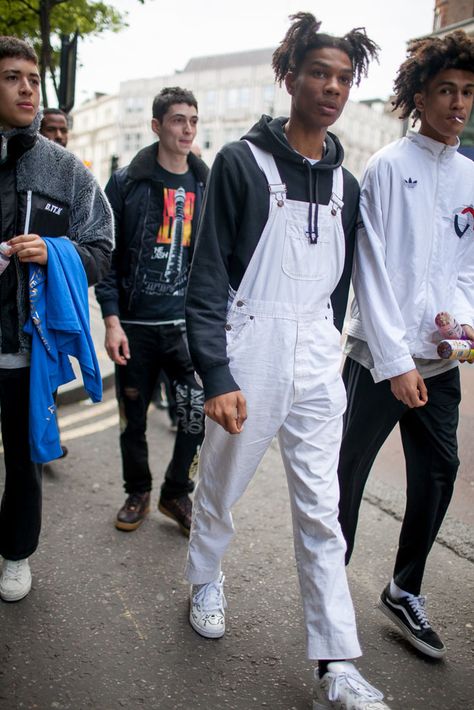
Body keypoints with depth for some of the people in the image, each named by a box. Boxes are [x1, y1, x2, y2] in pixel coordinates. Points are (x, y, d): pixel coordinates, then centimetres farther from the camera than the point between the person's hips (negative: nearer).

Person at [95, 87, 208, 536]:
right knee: (133, 417, 11)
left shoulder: (207, 186, 7)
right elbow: (106, 255, -2)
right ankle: (137, 492, 34)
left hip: (189, 325, 1)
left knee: (200, 414, -7)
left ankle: (177, 493, 18)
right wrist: (111, 319, -10)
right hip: (135, 326, -1)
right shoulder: (127, 182, 0)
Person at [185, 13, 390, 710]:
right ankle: (206, 582, 43)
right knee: (221, 485, 13)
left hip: (318, 364, 4)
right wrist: (216, 376, -18)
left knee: (321, 511, 5)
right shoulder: (241, 162, -5)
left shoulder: (344, 181, 11)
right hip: (249, 358, -4)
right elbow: (208, 279, -10)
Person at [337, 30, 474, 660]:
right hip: (381, 358, -6)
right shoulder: (389, 167, -7)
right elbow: (371, 270, -12)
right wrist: (395, 361, -16)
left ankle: (404, 592, 28)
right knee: (349, 472, 6)